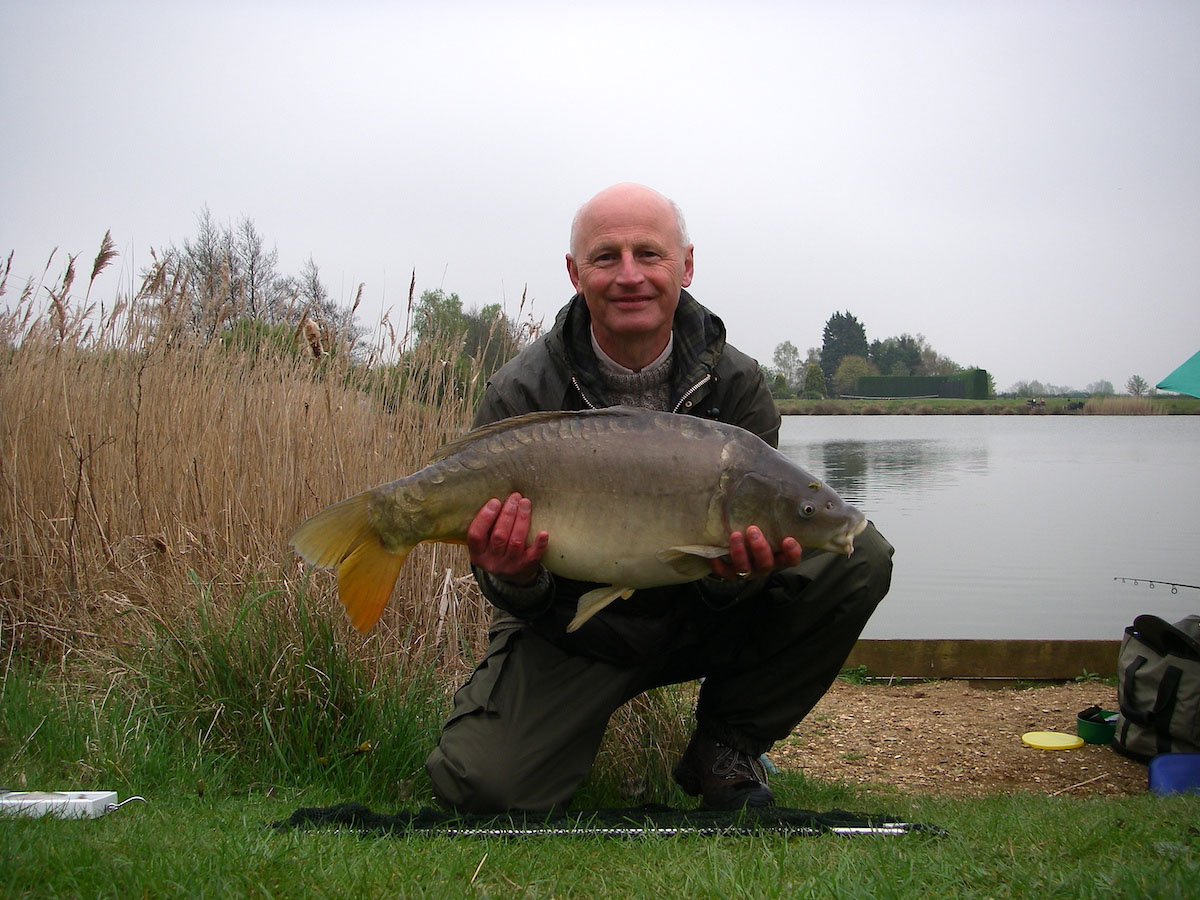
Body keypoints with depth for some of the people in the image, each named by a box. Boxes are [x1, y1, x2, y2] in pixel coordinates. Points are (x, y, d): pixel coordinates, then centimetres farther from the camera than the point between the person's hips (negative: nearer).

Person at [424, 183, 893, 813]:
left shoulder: (736, 383, -10)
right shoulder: (521, 395, -15)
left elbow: (751, 533, -11)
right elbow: (530, 607, -13)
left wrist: (738, 577, -35)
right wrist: (514, 581, -37)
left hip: (701, 616, 3)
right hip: (574, 629, -2)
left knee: (857, 556, -18)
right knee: (484, 784, -24)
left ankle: (726, 747, -2)